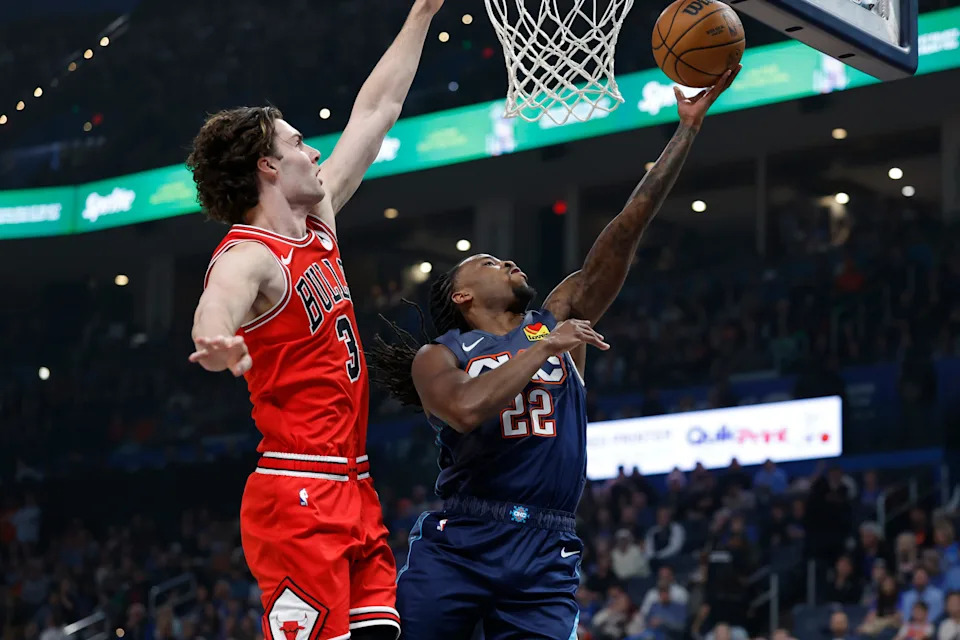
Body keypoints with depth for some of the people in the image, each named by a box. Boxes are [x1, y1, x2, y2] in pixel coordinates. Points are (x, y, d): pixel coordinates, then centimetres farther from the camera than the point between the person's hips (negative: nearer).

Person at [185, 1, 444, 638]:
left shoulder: (317, 220, 15)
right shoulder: (248, 256, -12)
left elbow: (374, 113, 22)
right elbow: (216, 307, -35)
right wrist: (219, 344, -59)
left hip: (353, 489, 9)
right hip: (299, 493, -9)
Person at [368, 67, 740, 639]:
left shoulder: (560, 322, 17)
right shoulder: (437, 356, 6)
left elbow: (627, 230, 11)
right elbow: (465, 410, -18)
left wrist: (689, 126, 7)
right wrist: (546, 348, -9)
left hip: (546, 557, 3)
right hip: (456, 547, -3)